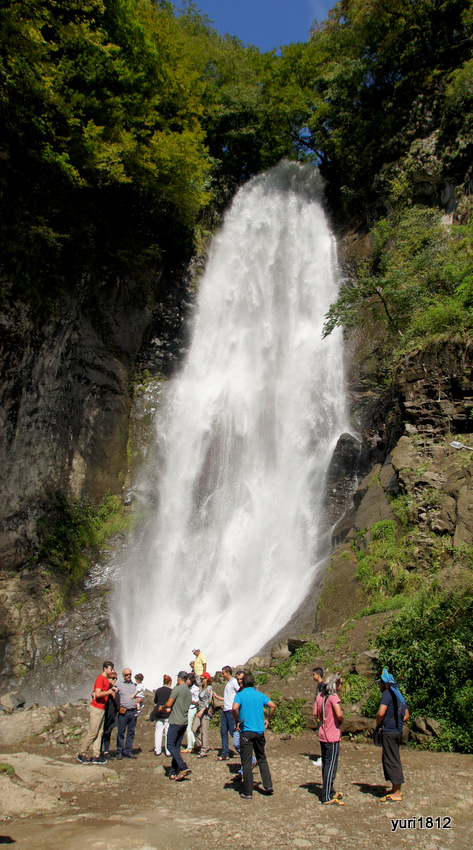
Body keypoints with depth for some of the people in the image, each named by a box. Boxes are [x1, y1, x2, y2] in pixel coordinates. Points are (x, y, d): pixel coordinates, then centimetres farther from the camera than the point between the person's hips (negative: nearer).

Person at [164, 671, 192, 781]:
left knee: (171, 746, -5)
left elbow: (169, 704, -14)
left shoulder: (177, 689, -11)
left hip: (175, 722, -8)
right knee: (177, 747, 12)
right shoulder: (189, 692, 14)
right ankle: (173, 772, 11)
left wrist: (164, 706, 9)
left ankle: (183, 767, -15)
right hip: (184, 722, 8)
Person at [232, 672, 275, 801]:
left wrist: (237, 721, -9)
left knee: (246, 762, 3)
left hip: (246, 731, -4)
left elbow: (234, 708, -22)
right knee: (262, 758, 20)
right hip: (260, 731, 4)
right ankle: (268, 785, 16)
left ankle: (248, 793, 7)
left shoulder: (240, 695, -5)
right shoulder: (260, 695, 7)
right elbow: (272, 705, -2)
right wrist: (267, 719, 7)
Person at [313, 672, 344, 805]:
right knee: (331, 766, 0)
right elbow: (339, 714, -27)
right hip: (332, 737, -8)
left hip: (322, 735, 8)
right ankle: (327, 798, 5)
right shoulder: (333, 696, -18)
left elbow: (315, 713, 12)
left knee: (326, 765, 18)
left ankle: (330, 792, 32)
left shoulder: (320, 696, 6)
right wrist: (341, 720, -7)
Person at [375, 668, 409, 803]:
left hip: (389, 731, -9)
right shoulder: (399, 695, 15)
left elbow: (381, 713, -21)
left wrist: (377, 726, -5)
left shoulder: (387, 693, -13)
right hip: (398, 731, 9)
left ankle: (397, 794, 1)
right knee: (388, 759, 19)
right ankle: (395, 788, 27)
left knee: (391, 761, -3)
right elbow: (406, 715, 22)